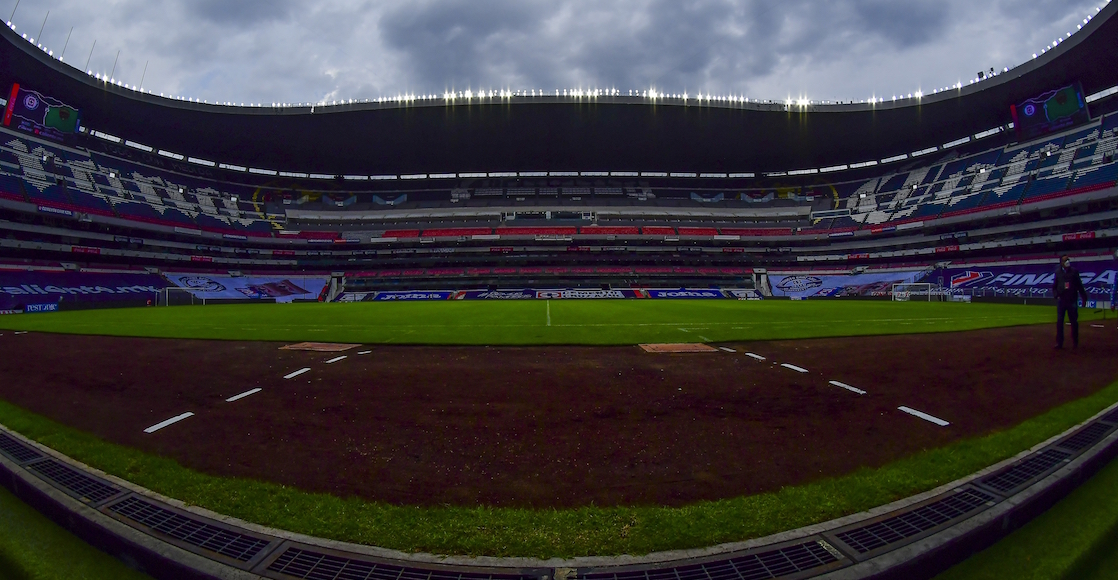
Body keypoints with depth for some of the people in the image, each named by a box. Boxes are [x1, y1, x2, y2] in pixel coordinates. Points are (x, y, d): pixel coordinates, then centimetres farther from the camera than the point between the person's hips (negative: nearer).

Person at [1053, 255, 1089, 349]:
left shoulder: (1074, 271, 5)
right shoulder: (1058, 272, 5)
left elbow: (1079, 285, 5)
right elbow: (1054, 287, 8)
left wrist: (1084, 297, 0)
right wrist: (1056, 295, -6)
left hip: (1072, 300, 0)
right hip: (1061, 300, 0)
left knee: (1074, 321, 6)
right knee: (1059, 321, -1)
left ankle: (1075, 342, 16)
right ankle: (1059, 342, 3)